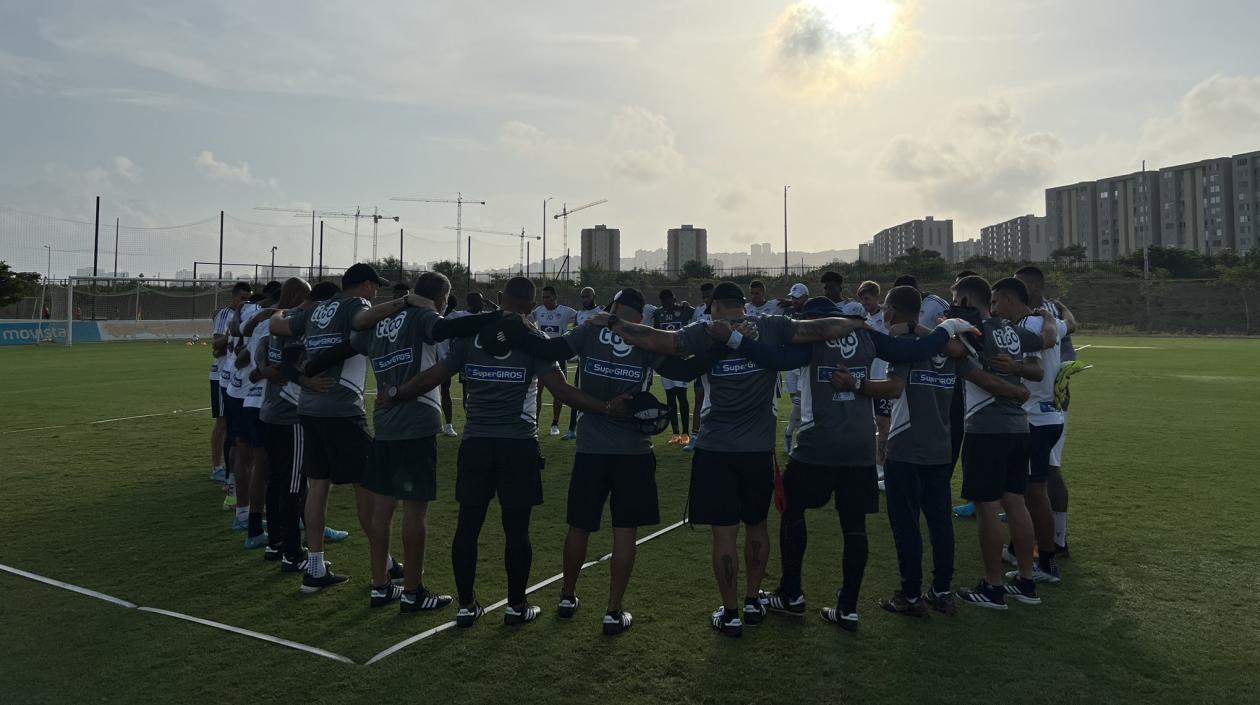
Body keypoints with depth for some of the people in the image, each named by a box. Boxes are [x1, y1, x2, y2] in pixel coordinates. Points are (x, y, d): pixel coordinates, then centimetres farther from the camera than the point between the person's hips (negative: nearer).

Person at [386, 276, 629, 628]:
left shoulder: (470, 333, 5)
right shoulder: (534, 339, -3)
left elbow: (434, 376, 5)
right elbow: (561, 390, -13)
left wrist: (396, 394, 20)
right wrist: (608, 407, -11)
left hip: (476, 442, 3)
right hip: (519, 443, -3)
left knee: (468, 524, 10)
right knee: (516, 528, 6)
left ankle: (466, 606, 19)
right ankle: (516, 606, 17)